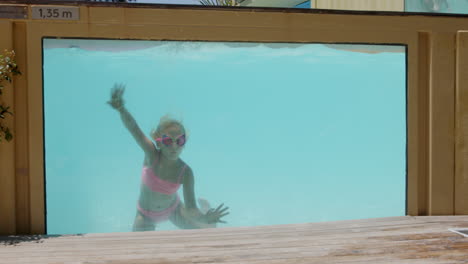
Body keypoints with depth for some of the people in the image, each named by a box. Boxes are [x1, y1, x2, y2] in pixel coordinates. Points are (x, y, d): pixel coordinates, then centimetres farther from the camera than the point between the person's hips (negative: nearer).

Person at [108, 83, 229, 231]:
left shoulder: (185, 172, -26)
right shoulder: (152, 154, -30)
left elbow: (190, 208, -27)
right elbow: (133, 127, -45)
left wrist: (205, 218, -48)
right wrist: (121, 109, -64)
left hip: (173, 210, 1)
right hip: (146, 215, -1)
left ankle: (204, 207, 40)